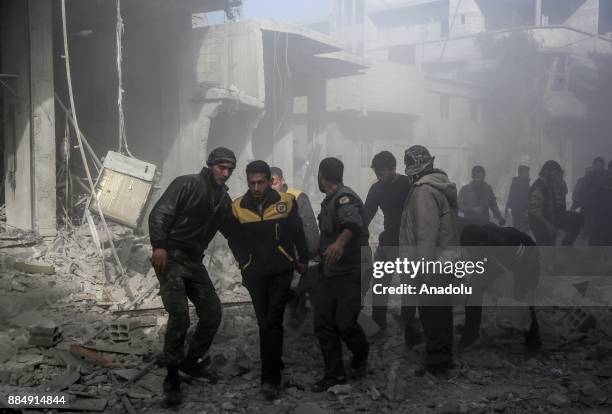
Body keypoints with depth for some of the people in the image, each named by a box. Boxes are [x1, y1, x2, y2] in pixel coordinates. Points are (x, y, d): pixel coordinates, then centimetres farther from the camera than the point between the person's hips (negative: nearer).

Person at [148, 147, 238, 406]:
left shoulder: (223, 200, 13)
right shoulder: (186, 184, -7)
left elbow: (232, 231, 17)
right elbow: (159, 214, -14)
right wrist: (159, 245, -26)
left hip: (194, 262, 7)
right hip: (170, 258, -7)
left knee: (212, 312, 5)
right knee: (180, 315, -18)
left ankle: (191, 361, 25)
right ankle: (172, 377, -4)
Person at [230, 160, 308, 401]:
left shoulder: (287, 202, -8)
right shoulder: (238, 207, -5)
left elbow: (298, 234, 5)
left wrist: (302, 260, 12)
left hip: (281, 271, -2)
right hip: (254, 274, 2)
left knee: (272, 322, -10)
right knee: (264, 323, 10)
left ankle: (270, 379, -7)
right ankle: (274, 366, 27)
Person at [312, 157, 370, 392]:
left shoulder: (345, 197, -18)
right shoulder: (329, 200, 13)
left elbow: (352, 223, -39)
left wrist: (340, 243, -58)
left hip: (351, 273, -8)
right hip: (328, 273, 8)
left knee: (345, 323, -7)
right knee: (323, 324, 3)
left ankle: (361, 356, 25)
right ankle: (334, 374, 15)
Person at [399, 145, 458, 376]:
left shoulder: (424, 191, -17)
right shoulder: (444, 187, 14)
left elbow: (426, 235, -23)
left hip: (431, 266, -10)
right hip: (446, 260, 10)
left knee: (432, 315, -1)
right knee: (442, 312, 18)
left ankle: (436, 365, 7)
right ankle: (444, 359, 31)